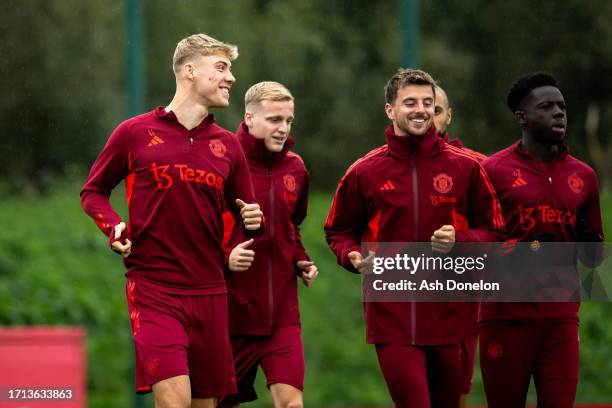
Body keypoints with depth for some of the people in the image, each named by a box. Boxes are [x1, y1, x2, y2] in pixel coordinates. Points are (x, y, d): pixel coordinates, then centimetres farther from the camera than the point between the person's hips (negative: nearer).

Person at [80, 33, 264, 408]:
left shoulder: (227, 145, 11)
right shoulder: (135, 133, 1)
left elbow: (246, 213, 18)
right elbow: (93, 191, 11)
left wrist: (254, 220, -5)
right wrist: (114, 228, -7)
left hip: (209, 293, 4)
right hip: (154, 289, -4)